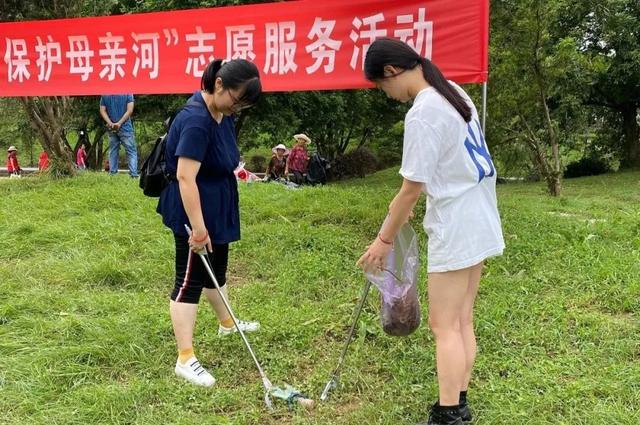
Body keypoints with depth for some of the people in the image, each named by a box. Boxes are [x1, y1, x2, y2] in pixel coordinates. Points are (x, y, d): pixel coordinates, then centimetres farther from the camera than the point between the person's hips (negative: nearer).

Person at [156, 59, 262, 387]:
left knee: (216, 269, 25)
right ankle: (185, 359, 2)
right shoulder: (196, 121, -28)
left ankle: (227, 323, 46)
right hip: (193, 212, -9)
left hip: (216, 209, 9)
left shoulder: (222, 113, 3)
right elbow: (185, 177, -32)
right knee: (190, 280, -4)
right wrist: (198, 227, -32)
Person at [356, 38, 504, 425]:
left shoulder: (422, 114, -21)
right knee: (462, 320, 13)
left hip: (455, 227, -9)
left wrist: (385, 240, -6)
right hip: (478, 219, 9)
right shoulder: (452, 92, 8)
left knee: (445, 326, -2)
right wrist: (407, 202, 17)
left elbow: (412, 189, -17)